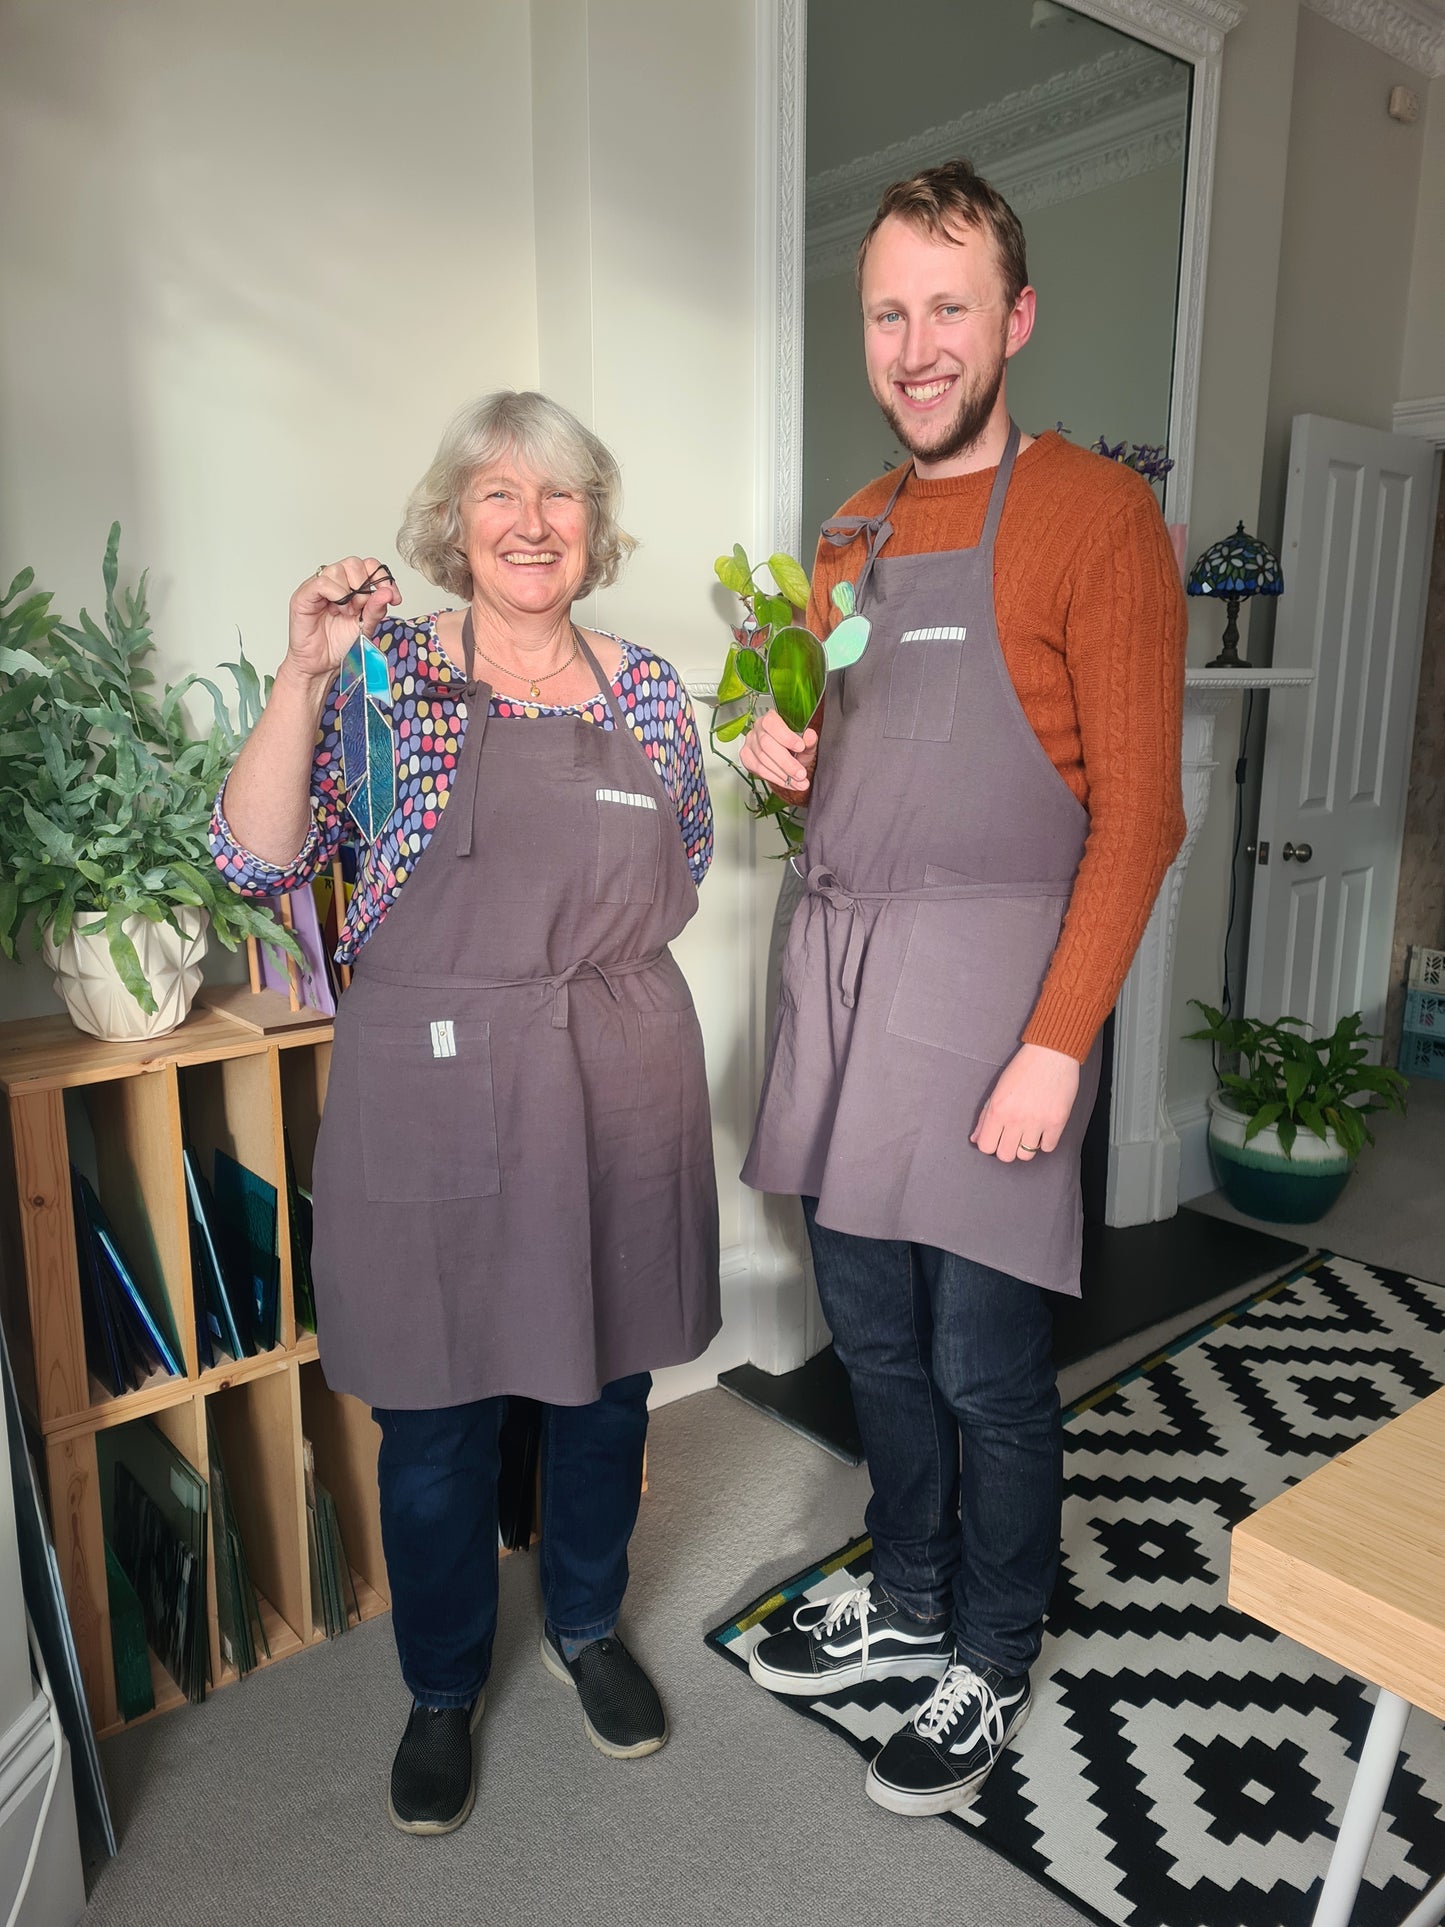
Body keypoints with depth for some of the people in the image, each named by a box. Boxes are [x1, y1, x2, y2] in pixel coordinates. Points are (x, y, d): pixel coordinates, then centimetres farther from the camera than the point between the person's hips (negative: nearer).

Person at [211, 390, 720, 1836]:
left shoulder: (647, 690, 6)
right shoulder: (388, 673, -4)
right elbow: (256, 861, -13)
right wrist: (304, 672, -20)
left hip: (620, 1077, 3)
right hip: (434, 1087, -3)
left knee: (606, 1376, 18)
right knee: (436, 1415, 11)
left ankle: (585, 1628, 47)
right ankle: (442, 1690, 39)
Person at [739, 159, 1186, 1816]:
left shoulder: (1092, 515, -5)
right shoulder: (851, 535, 16)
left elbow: (1137, 811, -11)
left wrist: (1056, 1045, -17)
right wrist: (787, 759, 2)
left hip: (986, 976, -6)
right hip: (837, 959, 7)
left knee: (984, 1364, 5)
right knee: (873, 1335, 17)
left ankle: (993, 1665, 30)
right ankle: (908, 1602, 39)